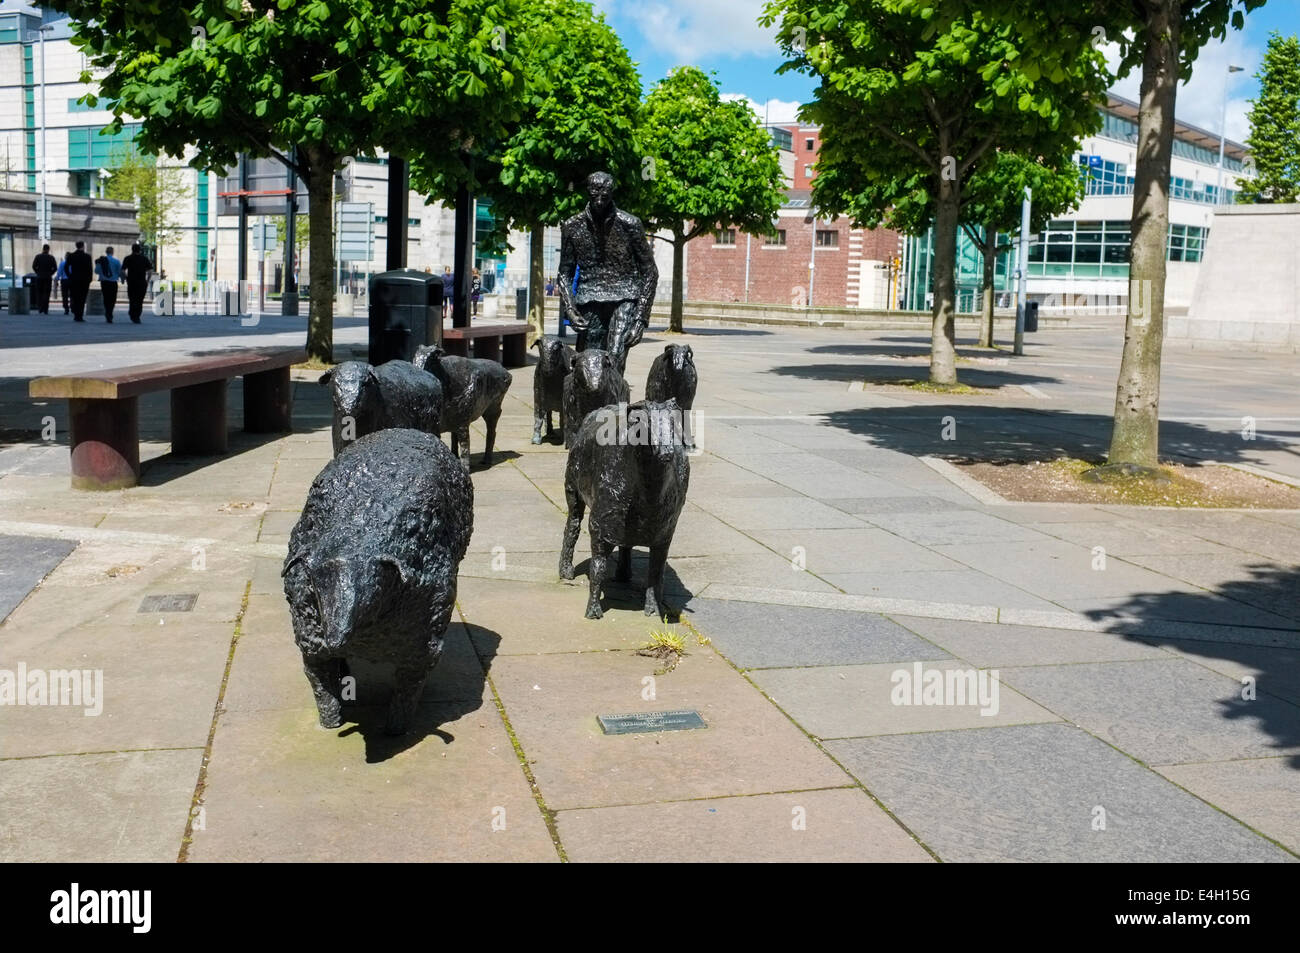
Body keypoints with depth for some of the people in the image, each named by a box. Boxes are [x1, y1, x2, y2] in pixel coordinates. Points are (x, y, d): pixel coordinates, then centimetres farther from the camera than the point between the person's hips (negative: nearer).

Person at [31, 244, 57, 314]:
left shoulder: (38, 257, 0)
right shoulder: (51, 258, -1)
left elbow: (34, 266, -5)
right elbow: (55, 268, -5)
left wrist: (38, 273, 7)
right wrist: (50, 274, 7)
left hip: (39, 277, 1)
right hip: (48, 278, -1)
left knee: (39, 293, 9)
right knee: (46, 294, 1)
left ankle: (39, 309, 5)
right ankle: (45, 310, -5)